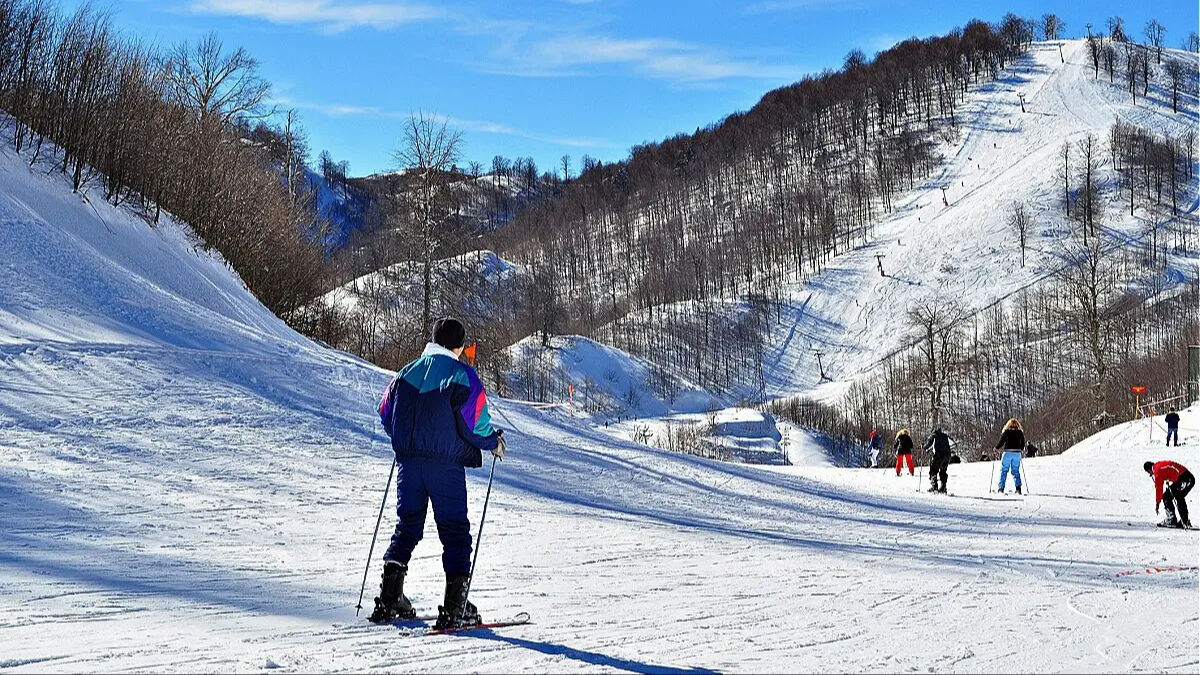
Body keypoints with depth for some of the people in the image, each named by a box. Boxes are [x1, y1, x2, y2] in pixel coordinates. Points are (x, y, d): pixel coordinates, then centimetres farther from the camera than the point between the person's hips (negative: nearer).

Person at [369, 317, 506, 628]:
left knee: (407, 526, 15)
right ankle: (455, 608, -3)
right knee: (455, 532, 2)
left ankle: (389, 602, 10)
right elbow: (475, 422, -11)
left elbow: (386, 414, 15)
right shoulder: (462, 375, -6)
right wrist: (494, 443, 8)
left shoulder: (406, 372, 10)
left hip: (407, 461, 5)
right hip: (445, 463, -5)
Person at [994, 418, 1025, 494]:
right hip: (1017, 453, 3)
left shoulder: (1006, 432, -3)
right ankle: (1018, 487, -1)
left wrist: (996, 448, 14)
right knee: (1016, 471, 11)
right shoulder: (1020, 433, 6)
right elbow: (1022, 445, 11)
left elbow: (1001, 442, -4)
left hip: (1007, 453, -3)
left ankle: (1001, 488, 3)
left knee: (1004, 471, 5)